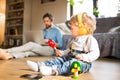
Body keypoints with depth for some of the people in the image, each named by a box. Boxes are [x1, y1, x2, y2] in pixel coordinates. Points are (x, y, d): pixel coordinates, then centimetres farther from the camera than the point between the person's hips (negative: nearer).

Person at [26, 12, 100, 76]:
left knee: (72, 63, -36)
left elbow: (95, 53, -18)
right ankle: (40, 65, -18)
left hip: (83, 62, -8)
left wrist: (84, 57, -33)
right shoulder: (76, 39, 22)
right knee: (59, 59, -5)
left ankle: (55, 70, -56)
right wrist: (62, 52, 18)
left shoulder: (90, 39, -8)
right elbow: (70, 50, 32)